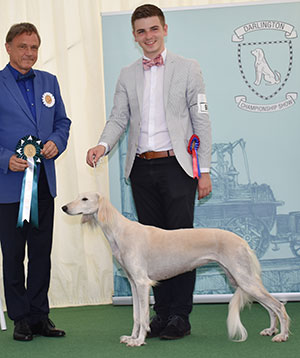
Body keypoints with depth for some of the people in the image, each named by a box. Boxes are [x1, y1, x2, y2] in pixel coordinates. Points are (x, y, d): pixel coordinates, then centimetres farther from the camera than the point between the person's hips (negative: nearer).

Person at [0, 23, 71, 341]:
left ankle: (40, 315, 19)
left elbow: (62, 121, 17)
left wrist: (57, 143, -3)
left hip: (44, 183, 5)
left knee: (42, 253, 9)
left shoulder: (49, 82, 11)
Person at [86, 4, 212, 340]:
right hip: (142, 169, 4)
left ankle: (180, 315, 4)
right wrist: (103, 145, -14)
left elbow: (201, 121, 1)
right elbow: (119, 117, 8)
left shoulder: (188, 69, 3)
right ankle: (162, 312, 15)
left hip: (176, 165, -4)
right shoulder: (127, 76, 13)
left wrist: (204, 170, -4)